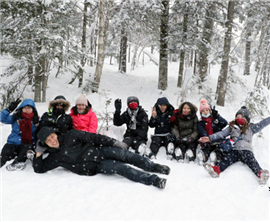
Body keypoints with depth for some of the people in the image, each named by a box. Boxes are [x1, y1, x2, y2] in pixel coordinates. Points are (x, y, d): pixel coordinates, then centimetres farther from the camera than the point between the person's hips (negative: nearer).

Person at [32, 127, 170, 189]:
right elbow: (39, 169, 10)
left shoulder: (70, 135, 3)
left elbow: (92, 137, -1)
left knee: (124, 155, -22)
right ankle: (152, 180, -25)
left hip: (100, 151, 1)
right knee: (121, 168, -22)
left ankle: (153, 166, -8)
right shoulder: (54, 157, 6)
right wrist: (38, 155, -6)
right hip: (94, 167, -1)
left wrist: (113, 142, -6)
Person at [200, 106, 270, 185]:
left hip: (246, 150, 0)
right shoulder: (232, 127, 22)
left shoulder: (250, 128, 23)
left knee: (252, 161, -29)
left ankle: (260, 173, -55)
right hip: (234, 150, 0)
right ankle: (216, 169, -53)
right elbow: (221, 133, 11)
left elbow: (262, 124, 17)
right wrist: (210, 138, -2)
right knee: (226, 159, -27)